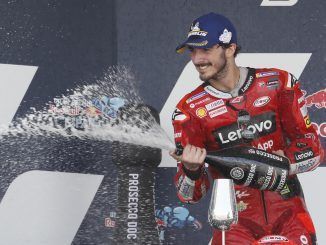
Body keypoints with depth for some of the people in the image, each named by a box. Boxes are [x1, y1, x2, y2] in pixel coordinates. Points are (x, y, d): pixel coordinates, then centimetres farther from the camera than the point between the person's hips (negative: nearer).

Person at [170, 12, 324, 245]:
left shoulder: (277, 83, 1)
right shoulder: (190, 109, 1)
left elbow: (313, 149, 0)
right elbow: (190, 195, -1)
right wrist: (191, 169, -22)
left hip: (287, 211, 1)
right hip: (235, 222, 0)